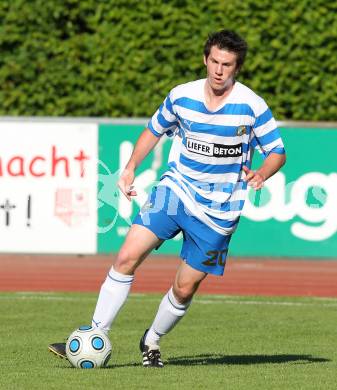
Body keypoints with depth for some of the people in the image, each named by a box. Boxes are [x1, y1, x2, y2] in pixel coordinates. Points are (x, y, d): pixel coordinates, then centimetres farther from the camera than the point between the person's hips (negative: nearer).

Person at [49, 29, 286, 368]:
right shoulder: (181, 96, -1)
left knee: (185, 288, 0)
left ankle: (152, 341, 29)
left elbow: (277, 152, -2)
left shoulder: (252, 106, -11)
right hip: (175, 189, 2)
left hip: (217, 210, -2)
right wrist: (130, 168, 6)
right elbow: (154, 130, 17)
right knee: (127, 257, -15)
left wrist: (260, 175, -23)